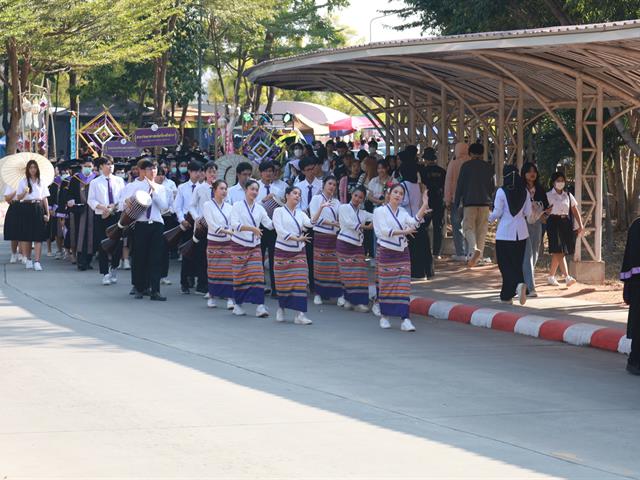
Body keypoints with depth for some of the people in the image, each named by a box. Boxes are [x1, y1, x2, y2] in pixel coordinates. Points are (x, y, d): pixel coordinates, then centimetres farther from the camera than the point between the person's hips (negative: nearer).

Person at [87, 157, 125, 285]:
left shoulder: (119, 181, 8)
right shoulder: (95, 183, 3)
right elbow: (91, 200, -1)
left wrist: (114, 206, -11)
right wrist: (102, 207, -16)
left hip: (117, 215, 1)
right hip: (101, 217, -1)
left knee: (117, 243, 0)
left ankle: (113, 268, 22)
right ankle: (105, 273, 5)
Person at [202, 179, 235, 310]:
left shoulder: (229, 207, 11)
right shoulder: (208, 205, 0)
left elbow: (233, 224, 5)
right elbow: (211, 224, -11)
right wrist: (228, 231, -21)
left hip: (228, 242, 2)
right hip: (213, 242, -2)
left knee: (229, 270, -5)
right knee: (213, 270, 0)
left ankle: (229, 298, -5)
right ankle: (212, 297, 11)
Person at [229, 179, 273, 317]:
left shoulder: (259, 208, 9)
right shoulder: (237, 206, -4)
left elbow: (269, 224, 4)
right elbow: (235, 224, -17)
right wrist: (252, 228, -28)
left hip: (255, 246, 3)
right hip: (239, 244, -3)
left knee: (257, 275, -6)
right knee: (240, 275, 3)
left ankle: (260, 306, -11)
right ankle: (238, 305, 16)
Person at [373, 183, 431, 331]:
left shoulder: (403, 212, 12)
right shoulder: (380, 211, -2)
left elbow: (414, 222, -8)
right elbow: (383, 230, -14)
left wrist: (424, 206, -16)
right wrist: (404, 232, -20)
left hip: (402, 252, 4)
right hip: (386, 252, -4)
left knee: (403, 287, -4)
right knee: (386, 286, 2)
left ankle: (405, 320, -10)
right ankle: (384, 317, 17)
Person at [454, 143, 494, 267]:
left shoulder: (466, 166, -2)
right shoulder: (488, 167, 8)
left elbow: (460, 185, -2)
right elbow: (492, 186, 14)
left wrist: (456, 202, 4)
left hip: (469, 201, -3)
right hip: (485, 202, 3)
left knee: (468, 227, -1)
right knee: (481, 229, 9)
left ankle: (474, 249, -26)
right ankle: (478, 256, 9)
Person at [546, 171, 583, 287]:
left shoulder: (568, 196, 13)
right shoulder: (548, 195, 0)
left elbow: (575, 211, 11)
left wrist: (580, 225, 4)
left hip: (566, 224, 5)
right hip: (554, 223, -5)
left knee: (557, 252, 10)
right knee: (559, 251, -14)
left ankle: (551, 277, 23)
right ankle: (567, 277, -21)